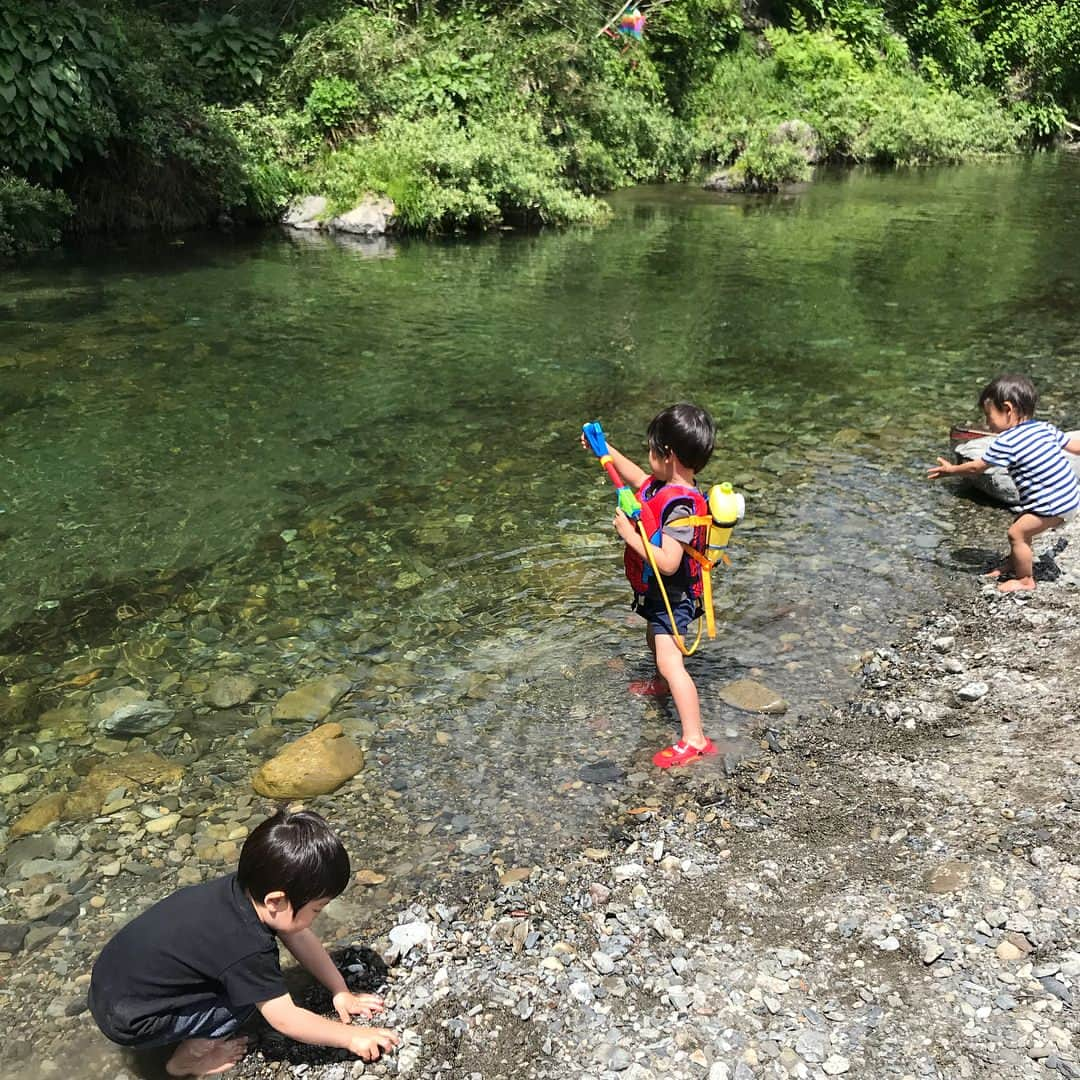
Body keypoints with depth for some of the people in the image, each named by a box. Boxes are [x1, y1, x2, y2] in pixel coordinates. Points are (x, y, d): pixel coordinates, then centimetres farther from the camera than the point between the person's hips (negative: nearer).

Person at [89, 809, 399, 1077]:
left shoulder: (245, 888, -10)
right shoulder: (247, 949, -31)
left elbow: (300, 939, 4)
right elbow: (286, 1019, -20)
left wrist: (341, 992, 7)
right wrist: (351, 1037, -10)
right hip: (127, 1021, -8)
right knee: (253, 993, -13)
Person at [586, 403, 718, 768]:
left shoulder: (681, 507, -34)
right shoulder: (661, 484, -6)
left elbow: (668, 563, -39)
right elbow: (637, 478, 19)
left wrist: (629, 534, -33)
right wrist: (606, 449, 15)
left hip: (672, 596, -11)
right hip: (656, 591, 11)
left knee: (669, 661, -17)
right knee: (655, 638, 33)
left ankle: (694, 740, -15)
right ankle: (661, 685, 62)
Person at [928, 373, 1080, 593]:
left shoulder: (1006, 443, -16)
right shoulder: (1045, 428, 6)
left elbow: (976, 467, -7)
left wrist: (950, 470, 10)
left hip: (1054, 505, -9)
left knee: (1016, 533, -1)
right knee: (1022, 527, 21)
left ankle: (1026, 580, 11)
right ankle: (1013, 564, 38)